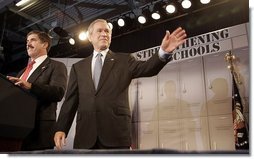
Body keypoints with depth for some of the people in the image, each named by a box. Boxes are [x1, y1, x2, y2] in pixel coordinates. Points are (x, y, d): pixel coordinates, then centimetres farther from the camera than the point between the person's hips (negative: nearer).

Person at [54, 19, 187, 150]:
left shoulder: (124, 60, 11)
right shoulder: (78, 67, 16)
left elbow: (148, 68, -7)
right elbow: (71, 101, 11)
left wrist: (164, 51, -26)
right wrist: (61, 128, 1)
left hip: (116, 133, -1)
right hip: (85, 134, 2)